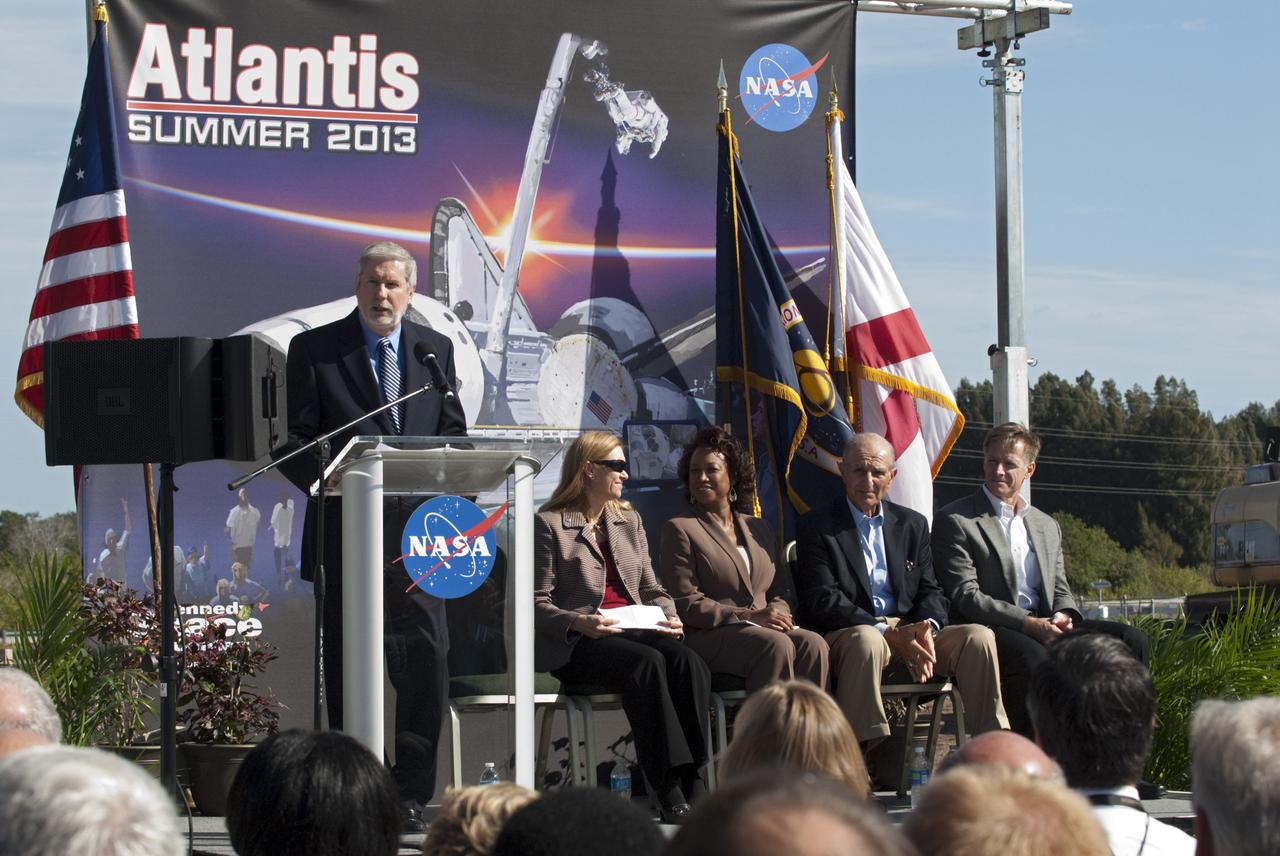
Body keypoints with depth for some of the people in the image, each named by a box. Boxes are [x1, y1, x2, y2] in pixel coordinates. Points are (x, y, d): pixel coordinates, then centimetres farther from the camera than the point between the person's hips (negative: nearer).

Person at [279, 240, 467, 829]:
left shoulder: (436, 349, 13)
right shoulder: (314, 350, 3)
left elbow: (453, 434, 14)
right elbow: (297, 443, -1)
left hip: (416, 531, 2)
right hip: (345, 531, -2)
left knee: (427, 660, -5)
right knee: (347, 666, 2)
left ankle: (412, 793, 3)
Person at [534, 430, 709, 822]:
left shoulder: (629, 521, 24)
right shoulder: (549, 525, 4)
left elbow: (651, 589, 24)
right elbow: (538, 603, -1)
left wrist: (669, 617, 2)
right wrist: (578, 622, -20)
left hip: (635, 630, 5)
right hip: (578, 643, -5)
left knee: (688, 661, -28)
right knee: (647, 662, -35)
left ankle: (693, 785, -35)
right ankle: (670, 794, -40)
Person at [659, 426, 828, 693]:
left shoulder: (759, 529, 23)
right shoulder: (680, 529, 5)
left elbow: (780, 592, 23)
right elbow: (685, 603, -5)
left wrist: (777, 613, -4)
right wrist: (746, 617, -14)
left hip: (762, 629, 5)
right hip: (707, 638, -5)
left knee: (812, 644, -27)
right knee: (776, 645, -34)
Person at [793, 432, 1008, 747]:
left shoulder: (913, 524, 19)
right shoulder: (816, 527, 2)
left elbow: (930, 592, 16)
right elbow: (824, 602, -9)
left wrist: (927, 627, -11)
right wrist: (890, 634, -19)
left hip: (909, 631, 5)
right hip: (847, 635, -5)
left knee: (978, 637, -20)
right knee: (866, 640, -40)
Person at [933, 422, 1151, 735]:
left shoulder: (1048, 526, 24)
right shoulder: (955, 521, 2)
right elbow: (966, 597, -7)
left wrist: (1062, 616, -5)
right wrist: (1029, 623, -18)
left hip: (1043, 626, 6)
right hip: (992, 632, -6)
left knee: (1131, 640, -14)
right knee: (1033, 657, -40)